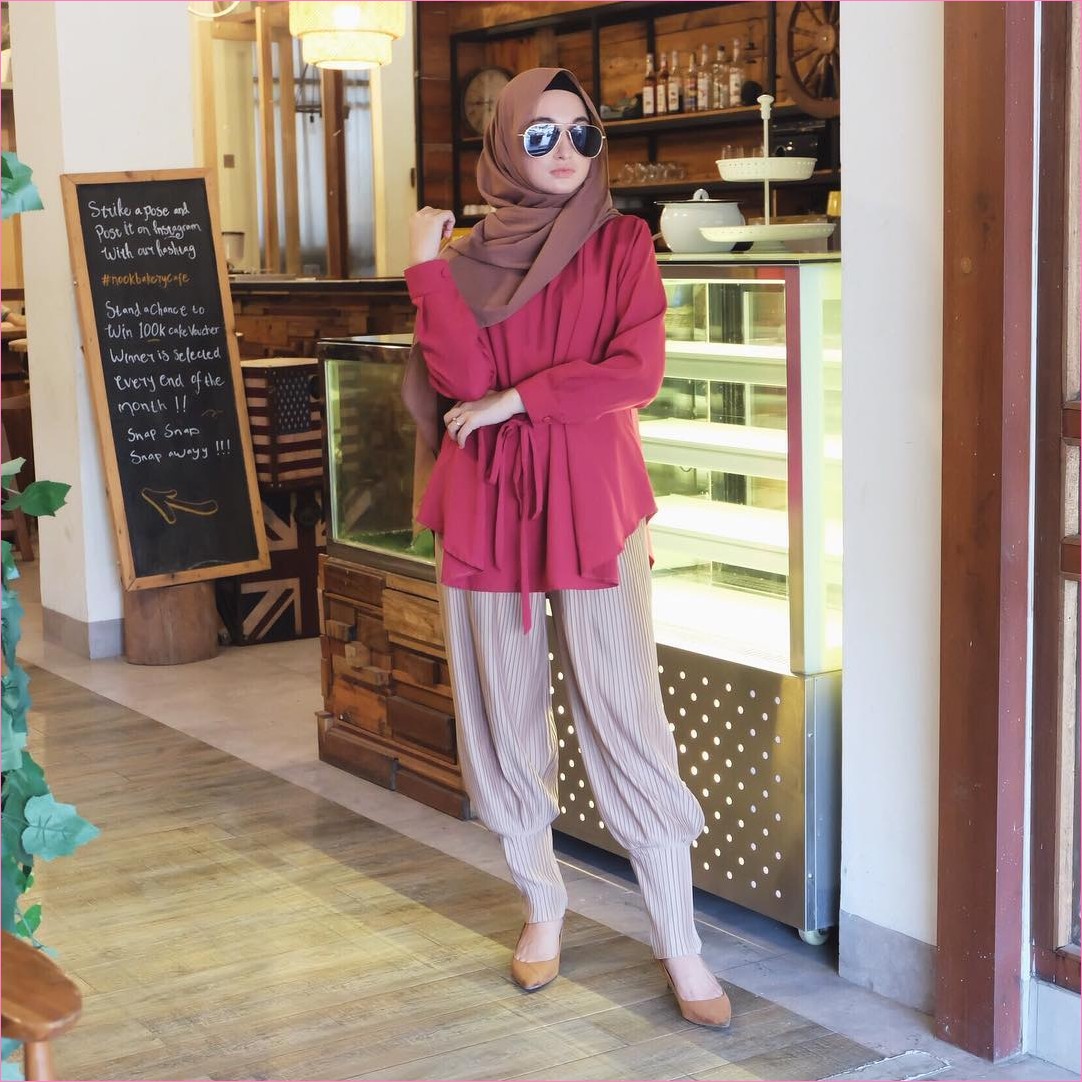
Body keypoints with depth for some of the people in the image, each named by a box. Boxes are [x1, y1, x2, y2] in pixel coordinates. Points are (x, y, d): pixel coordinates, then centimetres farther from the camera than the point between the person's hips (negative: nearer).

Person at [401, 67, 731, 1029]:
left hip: (592, 505, -2)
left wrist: (515, 400, -12)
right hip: (487, 507, 2)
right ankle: (543, 907, 29)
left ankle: (680, 946, 4)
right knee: (505, 721, 9)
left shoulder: (622, 245, 2)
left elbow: (638, 371, -12)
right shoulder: (469, 256, 6)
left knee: (626, 721, -4)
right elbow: (459, 378, -9)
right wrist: (428, 267, -13)